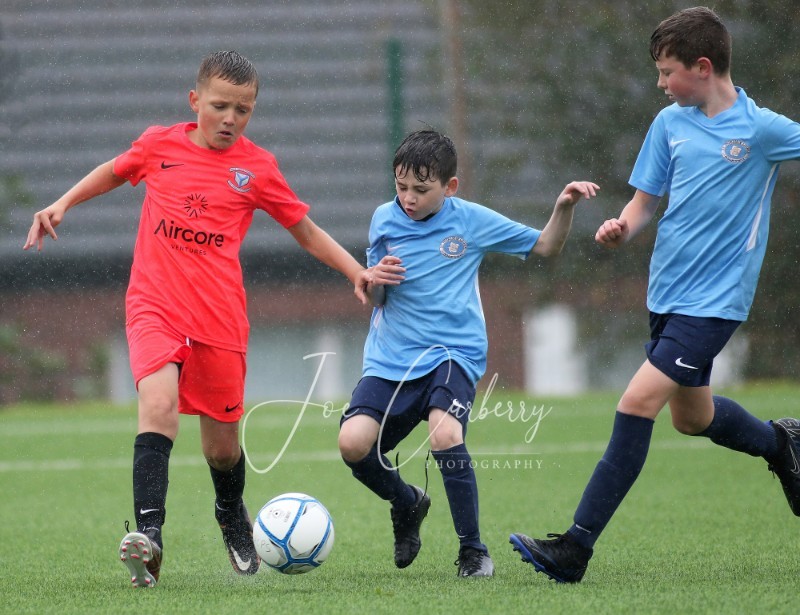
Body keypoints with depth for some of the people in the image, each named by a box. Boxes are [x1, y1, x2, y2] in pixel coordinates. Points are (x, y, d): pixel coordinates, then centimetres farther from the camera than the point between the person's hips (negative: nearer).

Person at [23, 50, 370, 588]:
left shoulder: (256, 167, 3)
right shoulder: (159, 145, 4)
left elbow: (307, 232, 12)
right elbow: (115, 172, 26)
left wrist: (358, 271, 1)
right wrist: (62, 204, 17)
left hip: (220, 316, 1)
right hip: (154, 305, -1)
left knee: (222, 445, 10)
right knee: (159, 403, -28)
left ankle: (232, 515, 43)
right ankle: (148, 534, -34)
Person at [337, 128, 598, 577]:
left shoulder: (472, 220, -1)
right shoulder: (385, 219, 3)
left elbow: (546, 246, 10)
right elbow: (371, 300, 11)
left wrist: (565, 207, -9)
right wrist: (375, 280, -12)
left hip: (453, 352, -3)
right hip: (392, 356, 3)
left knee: (445, 433, -30)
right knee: (353, 442, -18)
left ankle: (474, 551, -12)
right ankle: (407, 503, 17)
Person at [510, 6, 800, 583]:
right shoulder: (670, 123, 5)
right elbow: (646, 200, 11)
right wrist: (622, 228, -9)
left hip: (714, 298, -7)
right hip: (667, 291, 7)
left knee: (638, 402, -17)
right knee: (692, 417, 20)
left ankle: (576, 548, -16)